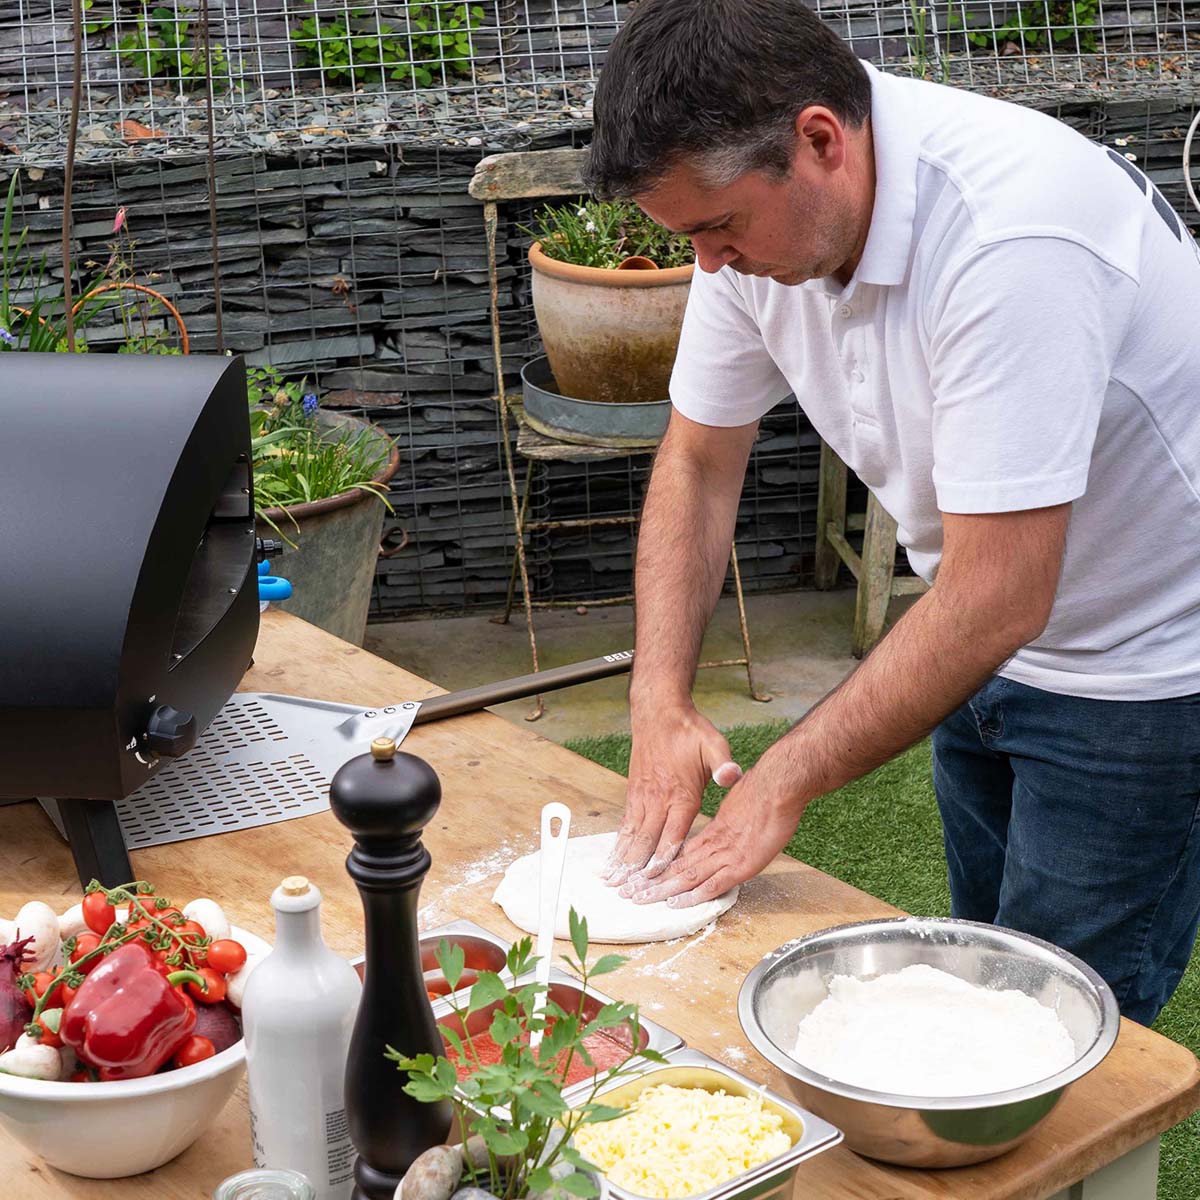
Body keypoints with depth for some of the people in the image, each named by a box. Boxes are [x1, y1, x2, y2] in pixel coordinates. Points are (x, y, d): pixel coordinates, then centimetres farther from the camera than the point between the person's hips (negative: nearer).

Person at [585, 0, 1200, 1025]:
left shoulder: (1010, 239, -34)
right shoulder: (755, 202, -10)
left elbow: (998, 600, -33)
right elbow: (698, 466, 1)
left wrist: (783, 784, -25)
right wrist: (661, 705, -10)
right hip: (989, 653, 8)